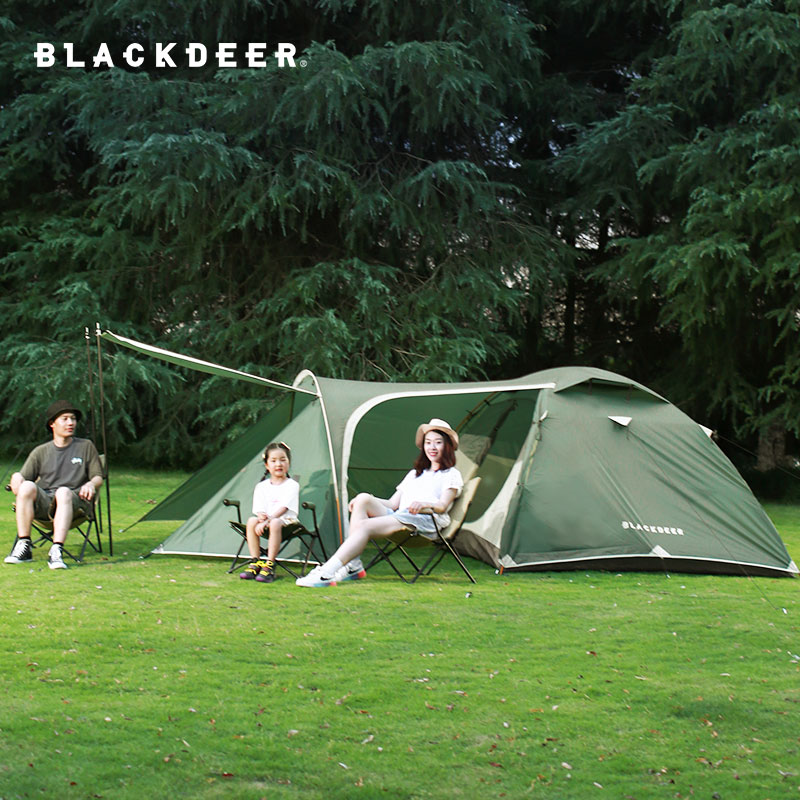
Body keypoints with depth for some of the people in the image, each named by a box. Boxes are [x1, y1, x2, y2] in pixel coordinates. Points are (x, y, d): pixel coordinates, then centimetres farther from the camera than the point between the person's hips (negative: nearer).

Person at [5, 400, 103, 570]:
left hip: (74, 502, -2)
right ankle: (24, 546, -31)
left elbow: (98, 477, 16)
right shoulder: (40, 452, 21)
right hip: (43, 502, 2)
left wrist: (91, 484, -9)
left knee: (64, 492, -38)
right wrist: (17, 479, -12)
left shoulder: (86, 446, 19)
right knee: (27, 487, -31)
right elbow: (23, 477, 13)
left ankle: (56, 551, -49)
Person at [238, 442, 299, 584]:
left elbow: (283, 508, -13)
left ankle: (269, 566, -36)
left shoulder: (292, 485, -1)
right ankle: (255, 563, -21)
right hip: (265, 521, 4)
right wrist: (262, 517, -23)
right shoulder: (262, 486, 11)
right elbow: (259, 509, 2)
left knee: (275, 523, -38)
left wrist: (267, 521, -25)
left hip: (286, 520, -4)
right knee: (252, 521, -28)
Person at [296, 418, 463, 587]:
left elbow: (443, 506, -4)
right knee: (363, 499, -20)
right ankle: (353, 566, -28)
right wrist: (373, 502, 6)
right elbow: (392, 503, 25)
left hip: (425, 521, -7)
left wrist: (425, 504, -26)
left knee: (365, 526, -27)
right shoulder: (415, 474, 34)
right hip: (398, 516, 7)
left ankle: (327, 573, -41)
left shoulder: (451, 475, 13)